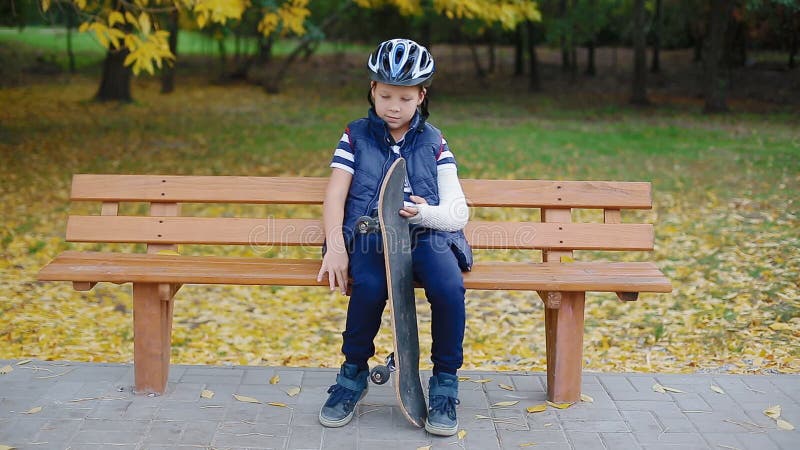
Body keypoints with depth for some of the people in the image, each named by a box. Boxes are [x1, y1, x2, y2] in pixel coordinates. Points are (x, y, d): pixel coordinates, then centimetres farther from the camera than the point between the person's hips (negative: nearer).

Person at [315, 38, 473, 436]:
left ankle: (445, 383, -10)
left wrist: (426, 212, -16)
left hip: (426, 235, 1)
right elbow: (334, 197, 5)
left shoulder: (433, 143, 15)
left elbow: (459, 211, 7)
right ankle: (354, 373, -8)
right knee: (369, 287, -35)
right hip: (370, 235, -1)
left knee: (450, 288, -32)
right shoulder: (356, 136, 15)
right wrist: (335, 248, -13)